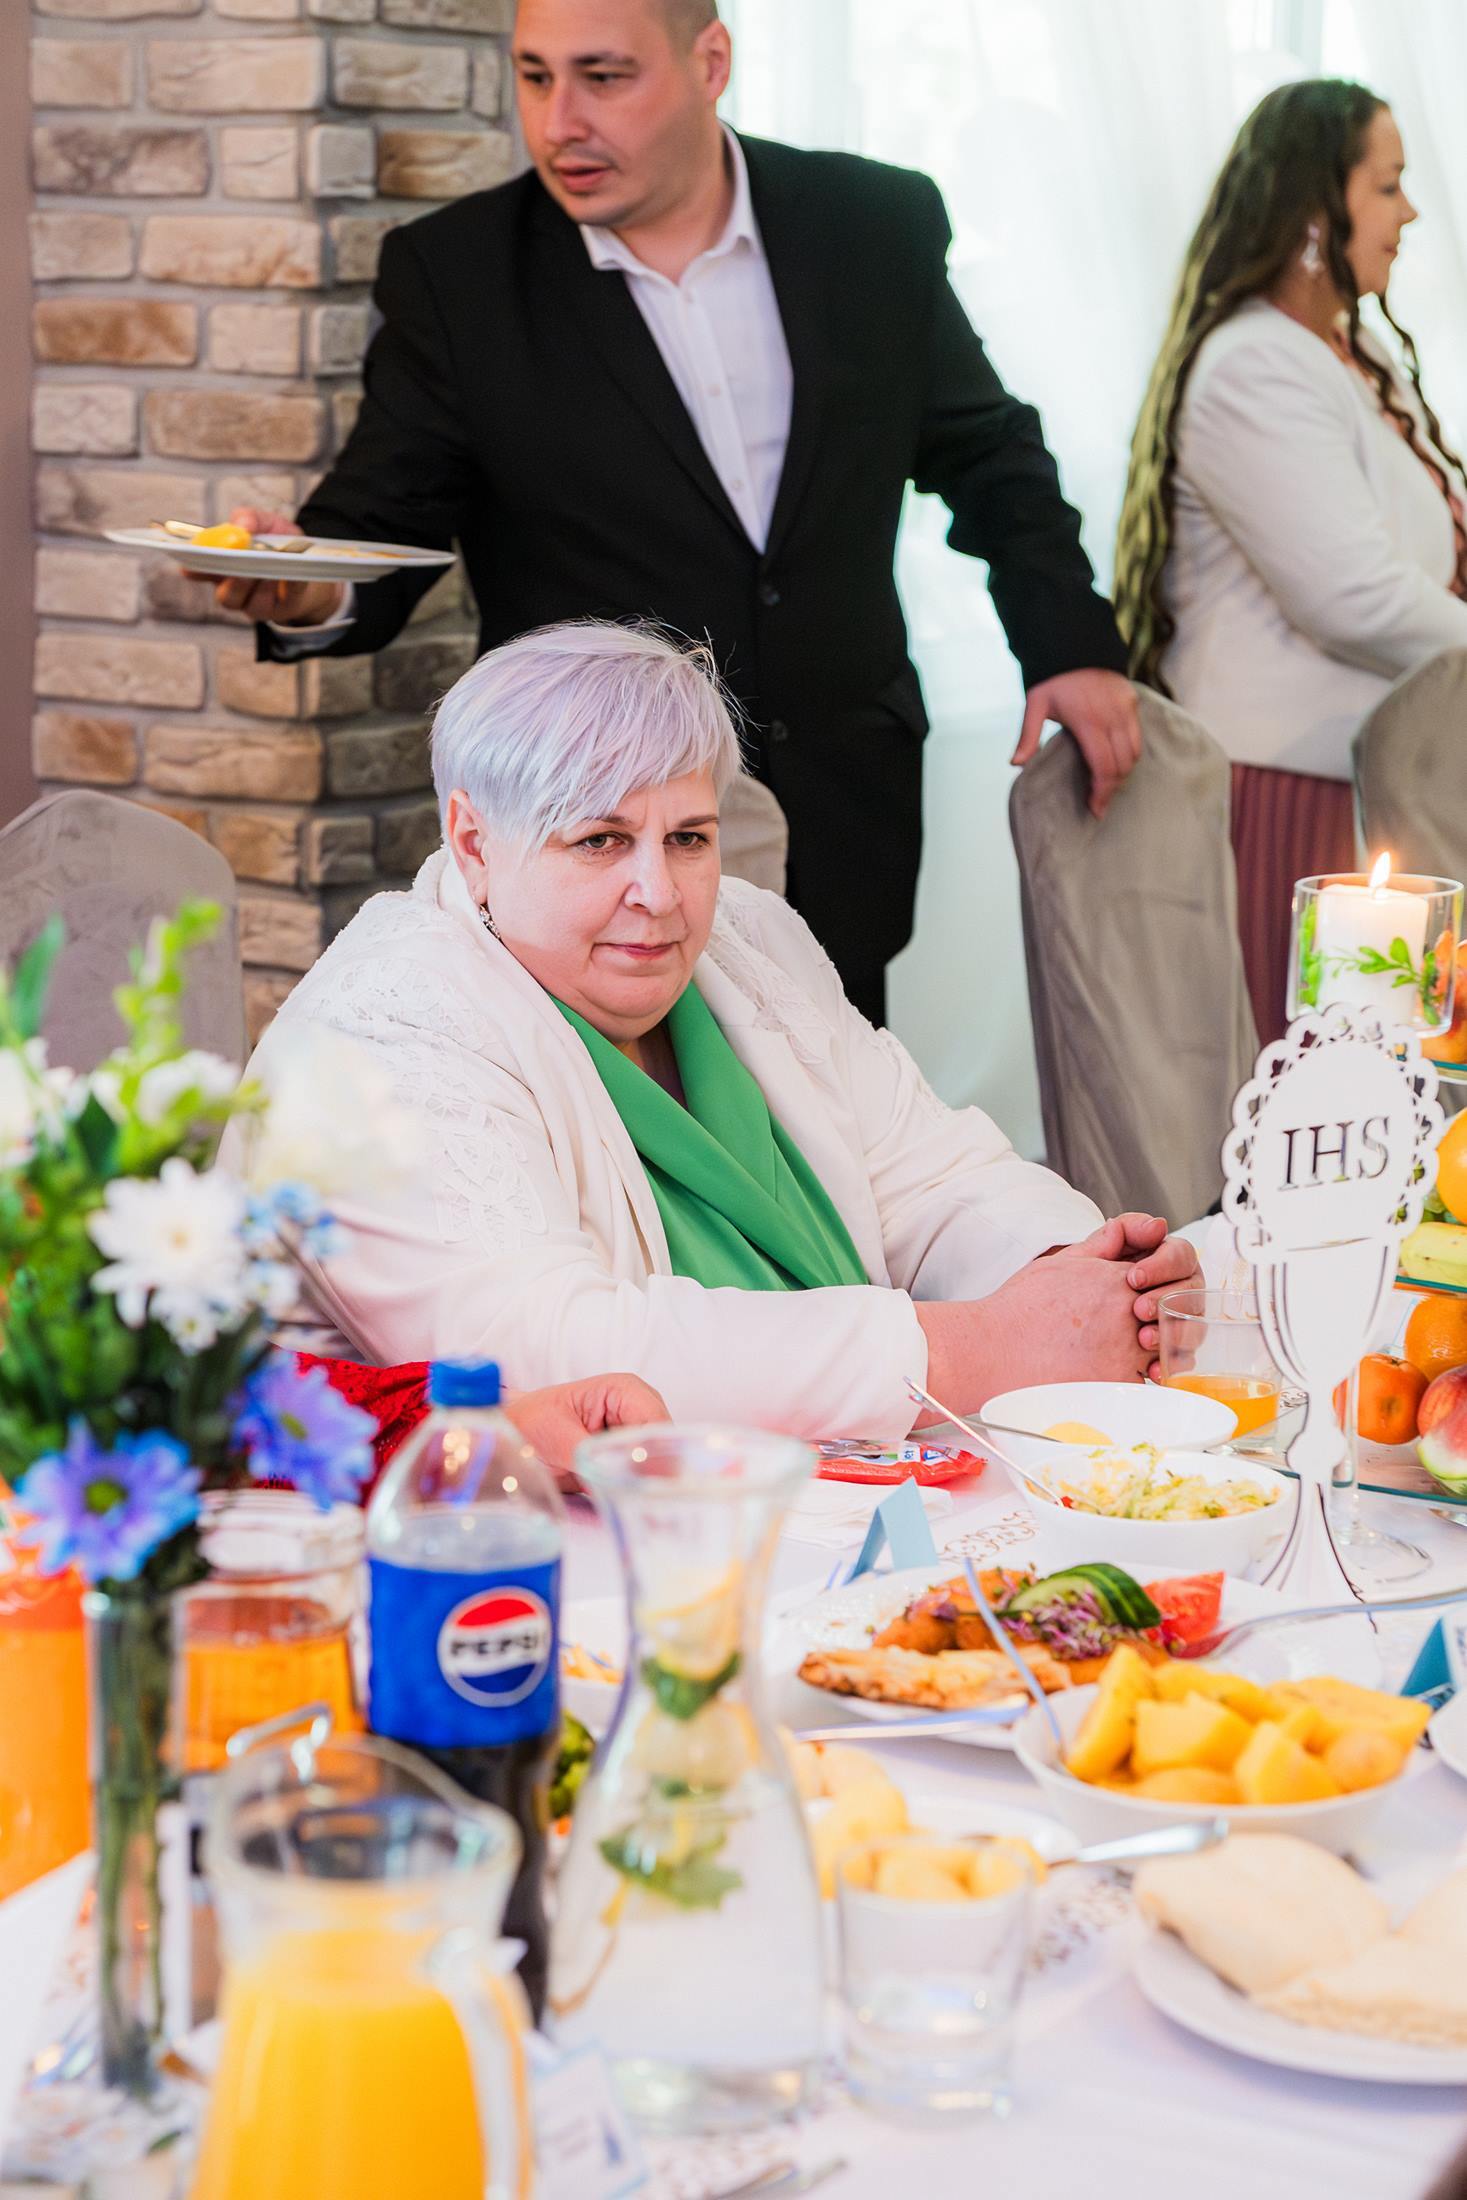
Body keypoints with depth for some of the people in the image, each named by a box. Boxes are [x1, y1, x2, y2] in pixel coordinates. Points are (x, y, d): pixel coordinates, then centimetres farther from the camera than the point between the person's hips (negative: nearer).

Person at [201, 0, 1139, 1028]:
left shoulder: (879, 225, 3)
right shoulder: (454, 275, -3)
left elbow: (986, 454, 16)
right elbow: (384, 517, -5)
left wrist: (1070, 642, 7)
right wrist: (313, 588, -28)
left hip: (841, 844, 2)